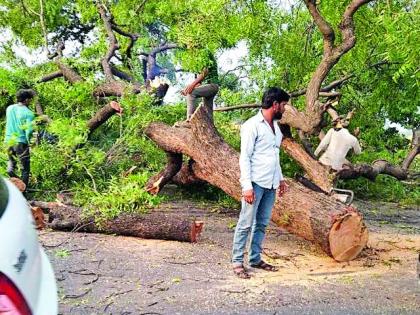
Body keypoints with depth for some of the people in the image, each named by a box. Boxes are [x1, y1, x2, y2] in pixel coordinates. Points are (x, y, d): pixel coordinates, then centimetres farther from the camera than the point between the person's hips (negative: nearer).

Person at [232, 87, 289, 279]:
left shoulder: (275, 126, 15)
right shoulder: (252, 125, -11)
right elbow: (244, 157, -14)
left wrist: (280, 178, 20)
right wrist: (247, 186, -19)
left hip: (271, 184, 8)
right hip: (256, 183, -8)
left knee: (262, 223, 12)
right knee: (246, 223, -2)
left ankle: (255, 258, 22)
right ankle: (237, 261, 7)